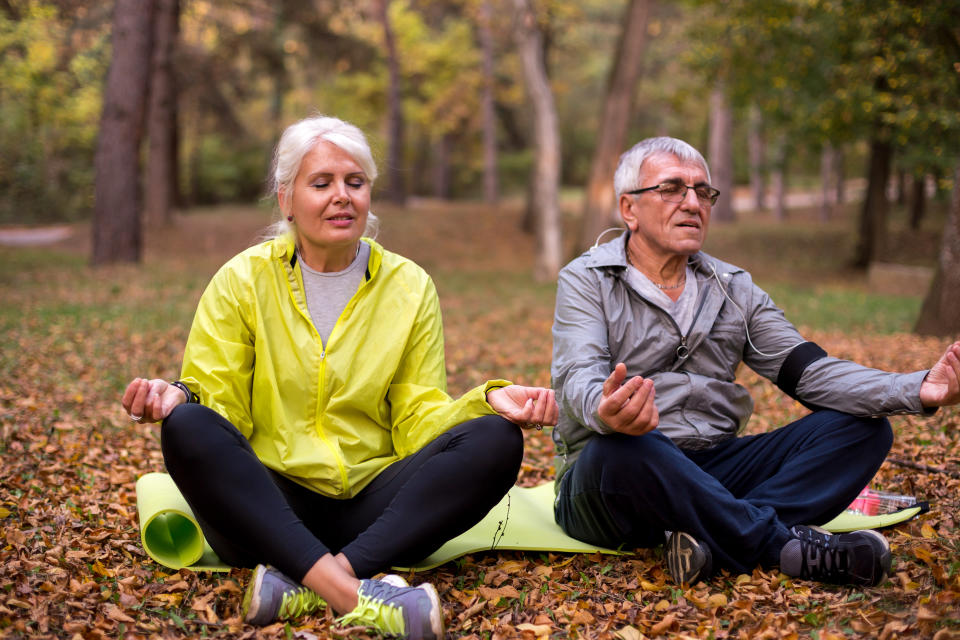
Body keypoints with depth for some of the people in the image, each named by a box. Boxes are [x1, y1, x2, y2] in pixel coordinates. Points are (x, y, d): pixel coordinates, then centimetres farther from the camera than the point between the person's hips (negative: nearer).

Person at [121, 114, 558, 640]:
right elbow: (219, 405, -1)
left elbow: (419, 418, 4)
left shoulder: (410, 287, 7)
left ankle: (302, 584, -33)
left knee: (495, 440, -21)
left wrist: (487, 400, -15)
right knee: (187, 428, -29)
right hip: (267, 507, -1)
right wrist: (177, 398, -24)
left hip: (370, 507, 2)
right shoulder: (242, 281, 3)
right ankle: (351, 592, -38)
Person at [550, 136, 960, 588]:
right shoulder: (585, 281, 1)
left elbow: (808, 372, 4)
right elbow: (578, 379, -16)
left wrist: (917, 389, -13)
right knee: (616, 450, -40)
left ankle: (719, 536, -32)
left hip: (715, 470, 5)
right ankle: (785, 546, -25)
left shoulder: (735, 289, 15)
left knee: (863, 427, -11)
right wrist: (605, 411, -43)